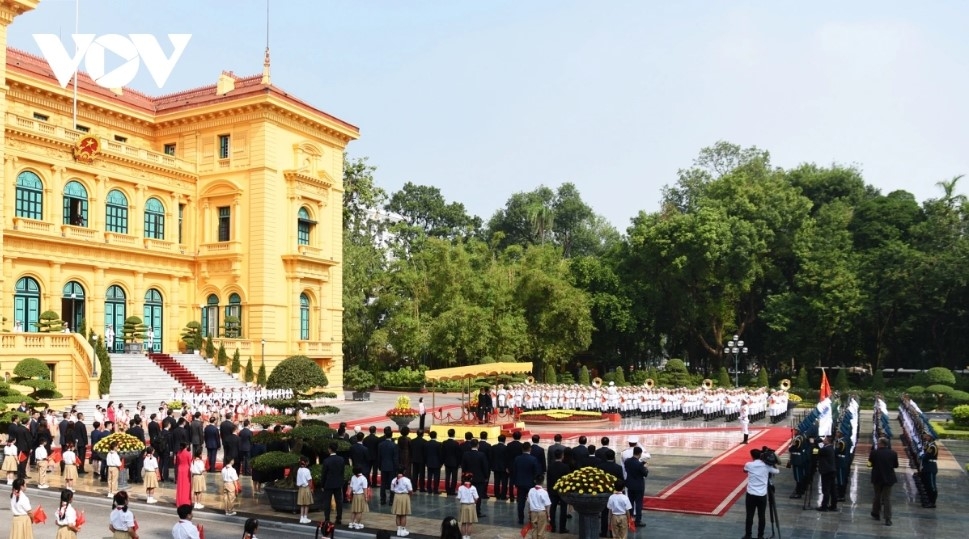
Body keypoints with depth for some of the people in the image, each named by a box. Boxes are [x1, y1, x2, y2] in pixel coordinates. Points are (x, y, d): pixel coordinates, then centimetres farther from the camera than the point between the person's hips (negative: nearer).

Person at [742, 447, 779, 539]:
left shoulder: (749, 465, -4)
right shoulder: (767, 466, -2)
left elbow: (745, 470, 18)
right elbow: (777, 471, 14)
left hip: (751, 494, -1)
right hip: (762, 495, 1)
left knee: (749, 516, 5)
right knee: (761, 516, 8)